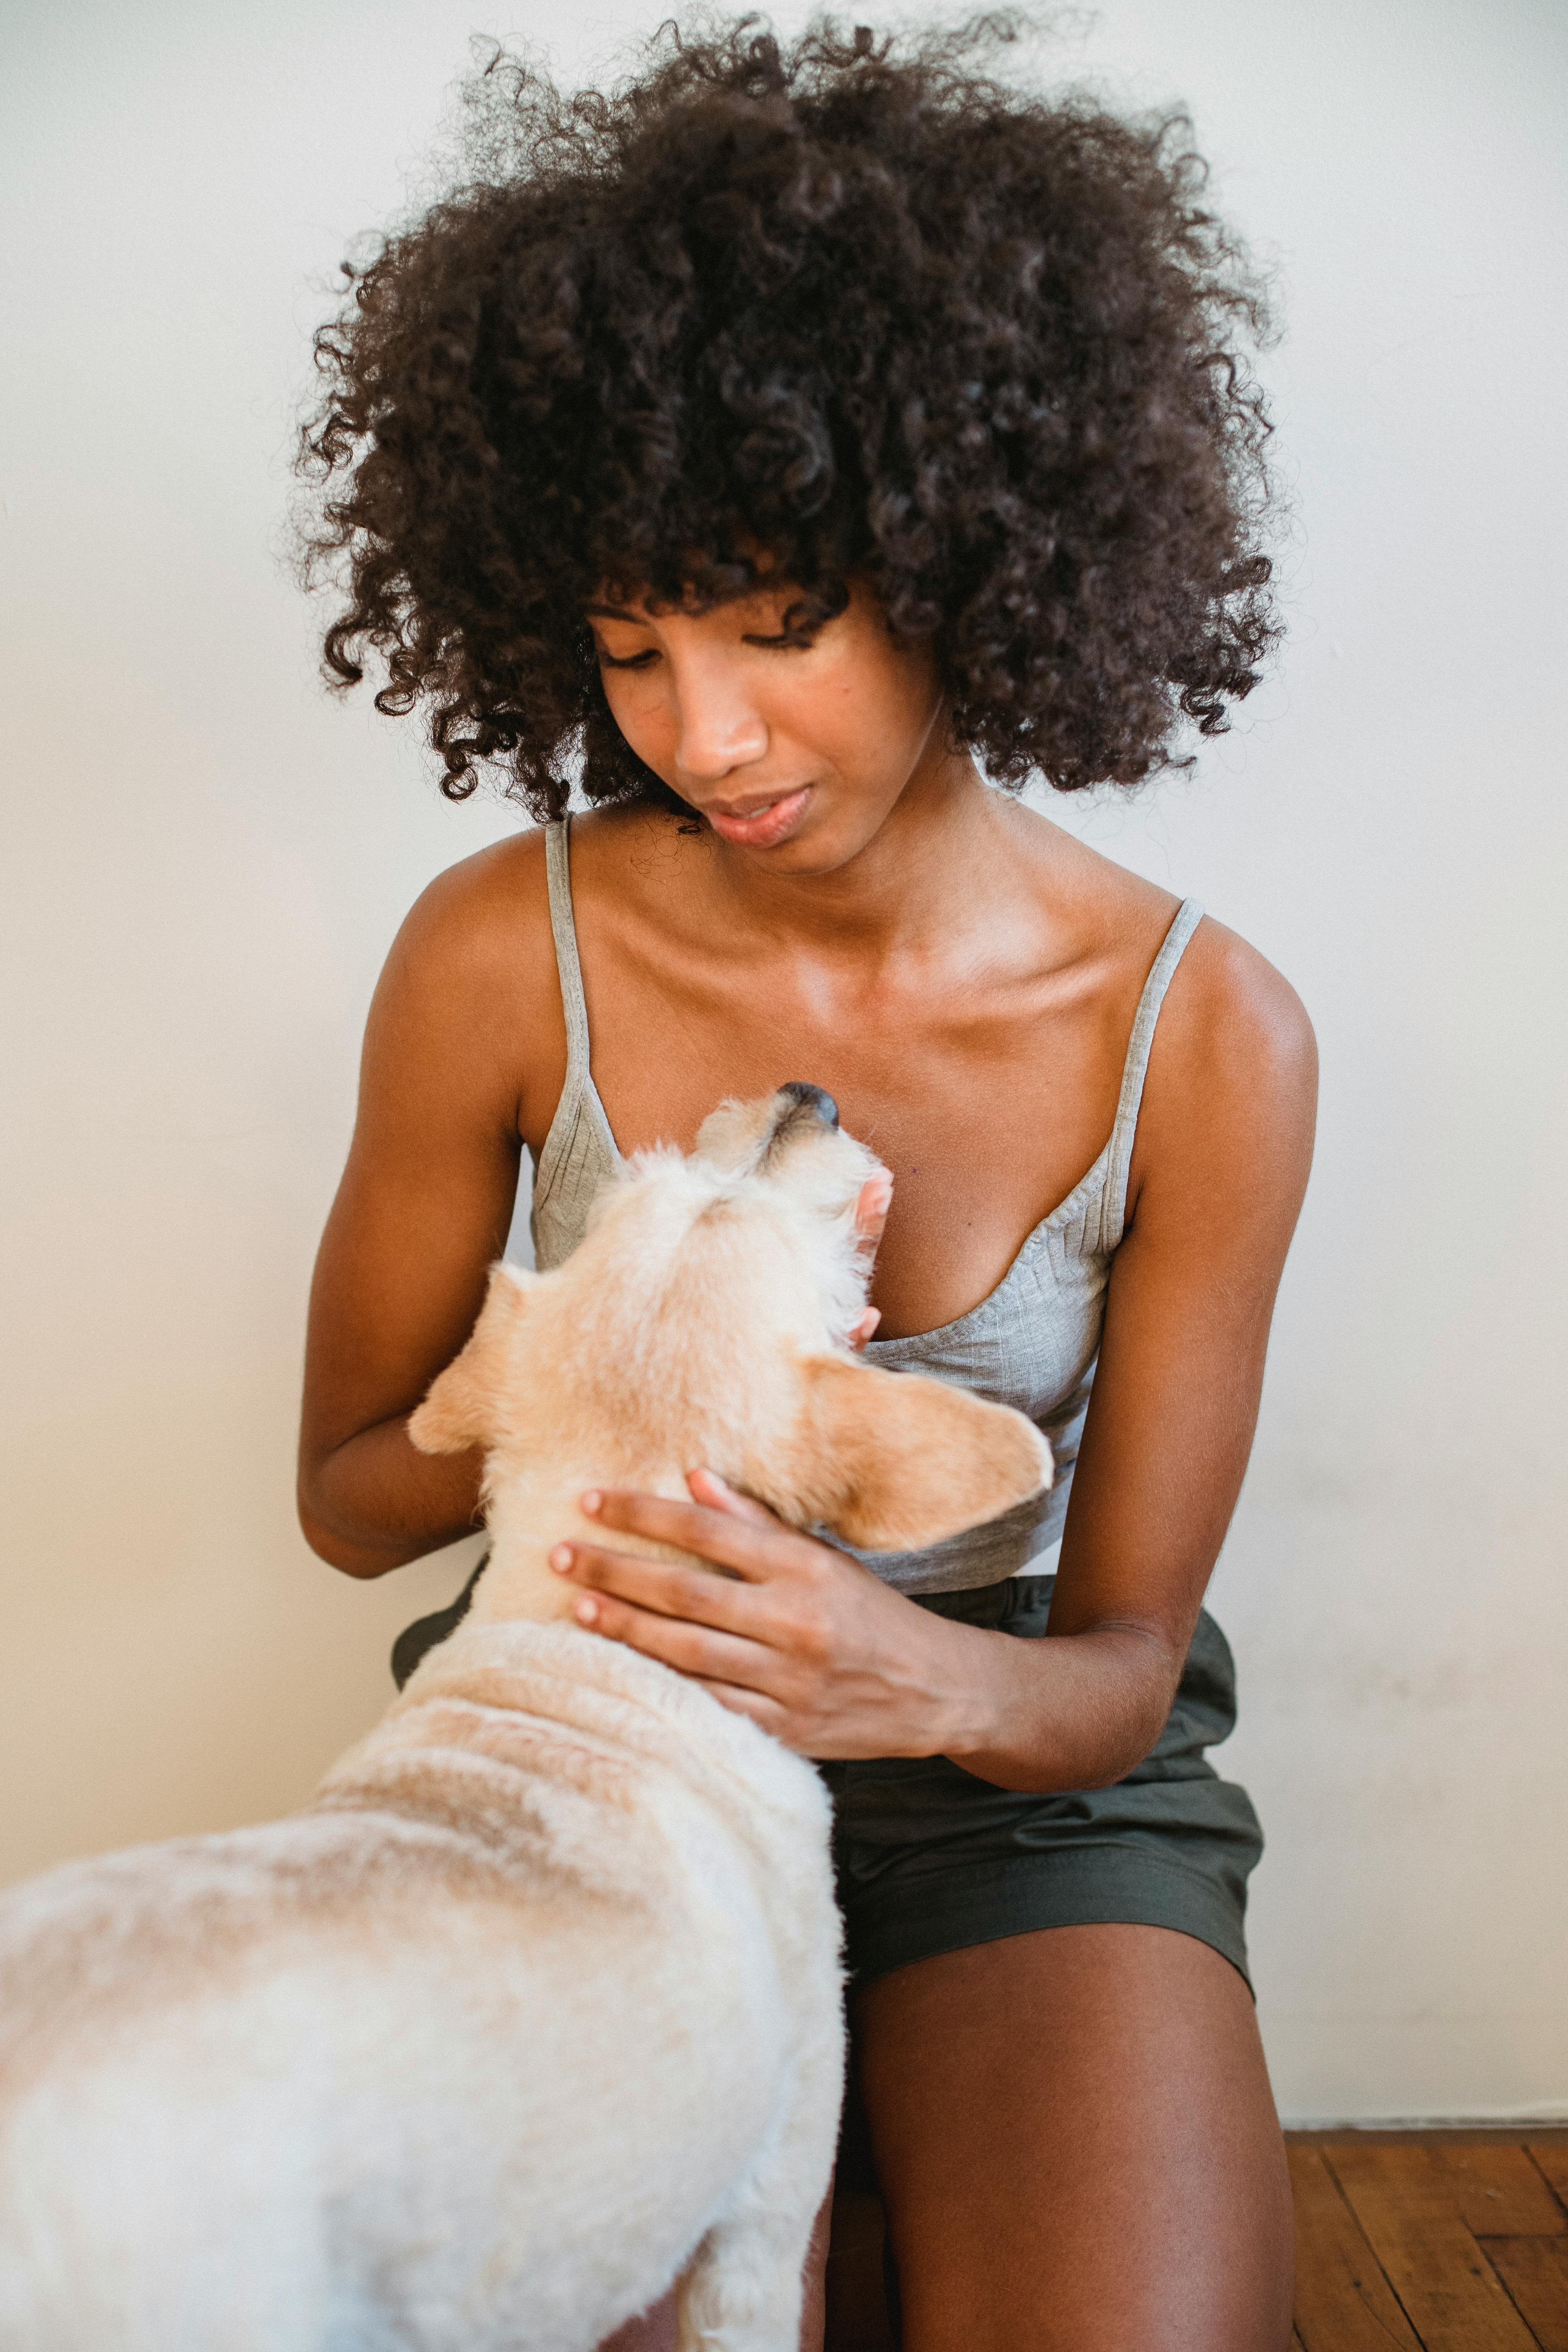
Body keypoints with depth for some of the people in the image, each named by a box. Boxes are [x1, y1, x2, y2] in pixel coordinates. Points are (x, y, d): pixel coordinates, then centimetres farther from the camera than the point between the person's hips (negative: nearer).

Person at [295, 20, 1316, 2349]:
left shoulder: (1204, 1035, -14)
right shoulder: (505, 958, -13)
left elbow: (1123, 1659, -7)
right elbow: (351, 1491, 0)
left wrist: (932, 1681, -30)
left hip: (1023, 1770, 1)